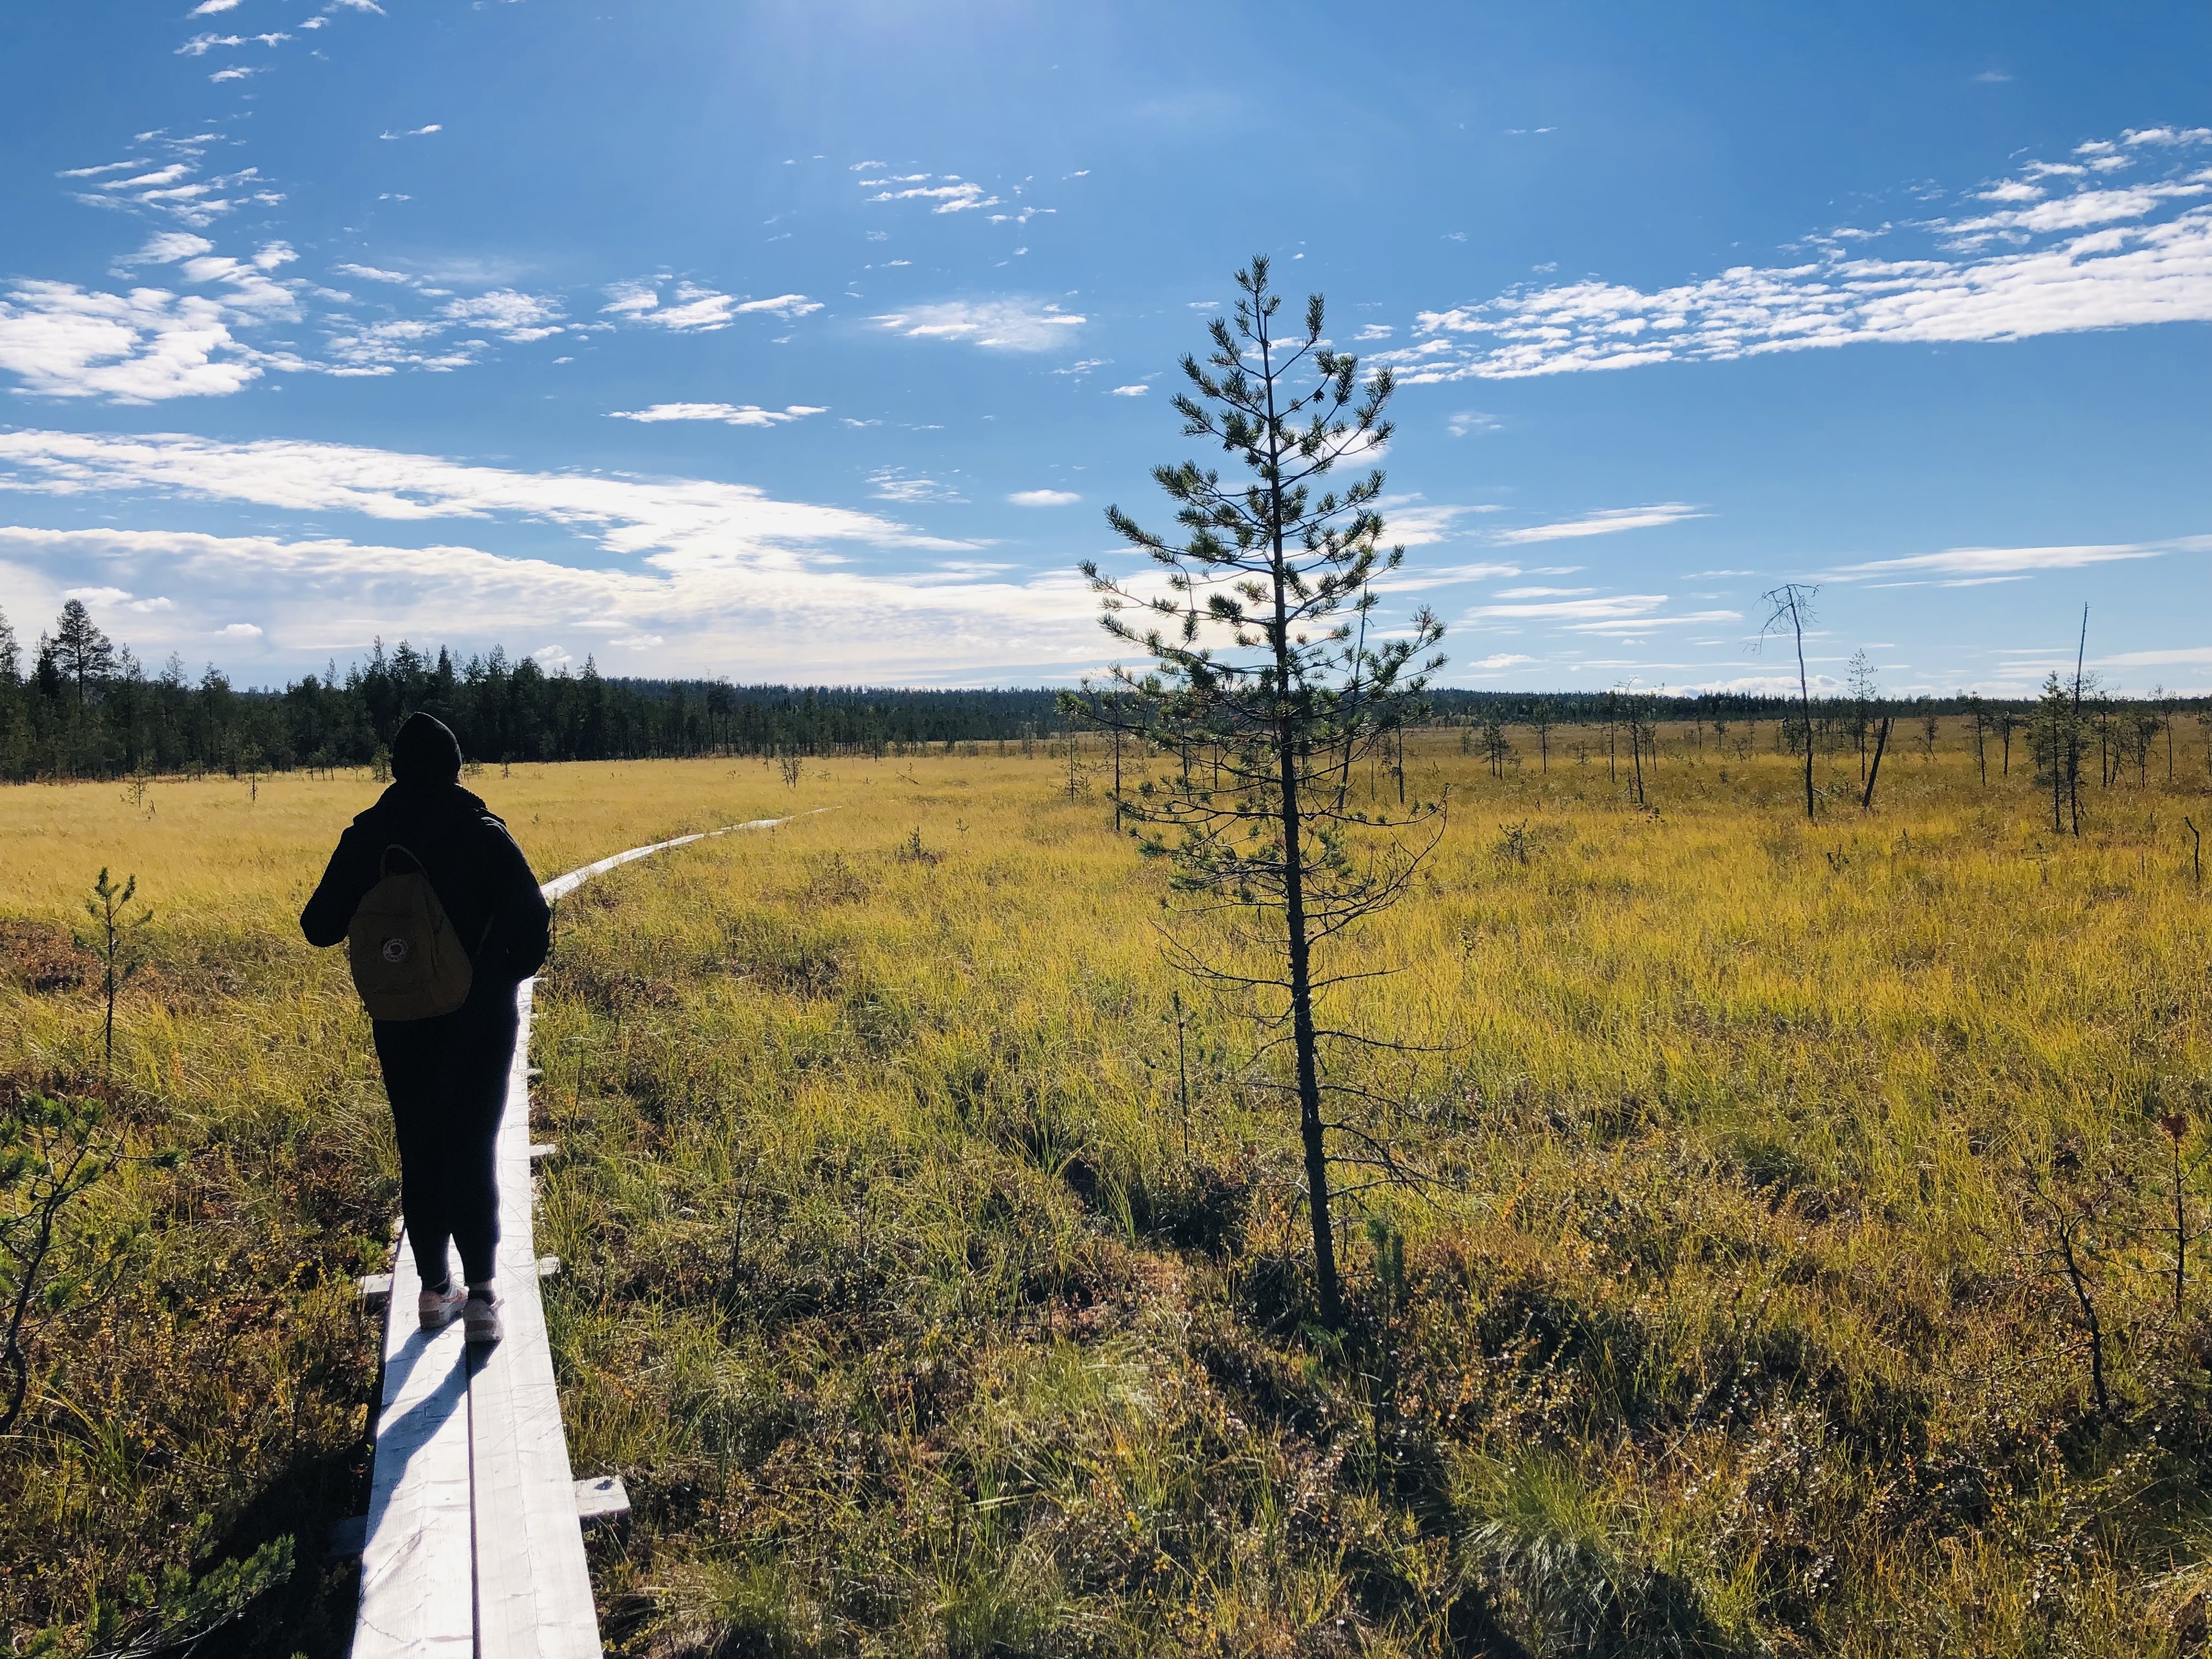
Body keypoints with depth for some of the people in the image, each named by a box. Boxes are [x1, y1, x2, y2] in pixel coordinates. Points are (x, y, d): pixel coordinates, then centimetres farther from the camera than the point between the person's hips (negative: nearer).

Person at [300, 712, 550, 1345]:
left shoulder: (367, 838, -5)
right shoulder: (487, 836, -11)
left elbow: (320, 928, 0)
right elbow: (533, 923, -17)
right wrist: (510, 974, 2)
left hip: (402, 1024, 2)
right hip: (480, 1023, -2)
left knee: (420, 1151, 16)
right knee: (474, 1151, 6)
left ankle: (436, 1289, 22)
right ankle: (481, 1292, -4)